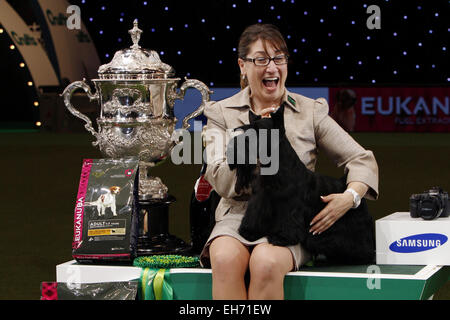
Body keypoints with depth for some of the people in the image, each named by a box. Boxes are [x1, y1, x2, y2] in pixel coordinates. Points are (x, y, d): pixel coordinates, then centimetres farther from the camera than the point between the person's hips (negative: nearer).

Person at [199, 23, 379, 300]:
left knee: (266, 262, -35)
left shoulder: (311, 111, 11)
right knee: (225, 259, -35)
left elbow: (363, 159, 8)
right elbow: (221, 182, 0)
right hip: (238, 215, 1)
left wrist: (351, 197, -12)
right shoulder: (221, 113, 11)